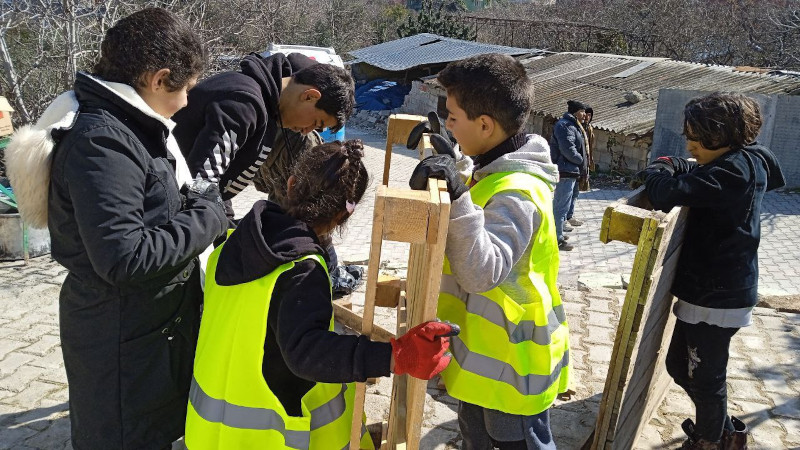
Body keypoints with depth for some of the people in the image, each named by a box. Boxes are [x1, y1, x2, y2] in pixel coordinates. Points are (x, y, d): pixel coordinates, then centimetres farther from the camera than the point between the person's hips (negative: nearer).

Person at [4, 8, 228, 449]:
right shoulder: (101, 140, -26)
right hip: (122, 340, -9)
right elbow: (125, 258, -31)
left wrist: (197, 200, -2)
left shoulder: (124, 124, 4)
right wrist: (206, 218, -21)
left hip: (156, 321, 9)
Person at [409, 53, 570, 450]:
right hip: (485, 346, 10)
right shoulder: (491, 172, 2)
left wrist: (457, 198, -44)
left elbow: (482, 272, -38)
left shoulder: (516, 193, -29)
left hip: (512, 359, -10)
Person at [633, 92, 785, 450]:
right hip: (708, 289, 10)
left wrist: (652, 174, -11)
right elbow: (698, 173, 19)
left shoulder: (732, 171, -23)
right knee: (679, 365, 21)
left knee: (705, 376, 8)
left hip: (717, 297, -10)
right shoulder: (749, 160, 6)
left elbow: (671, 192, -32)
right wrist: (668, 165, -1)